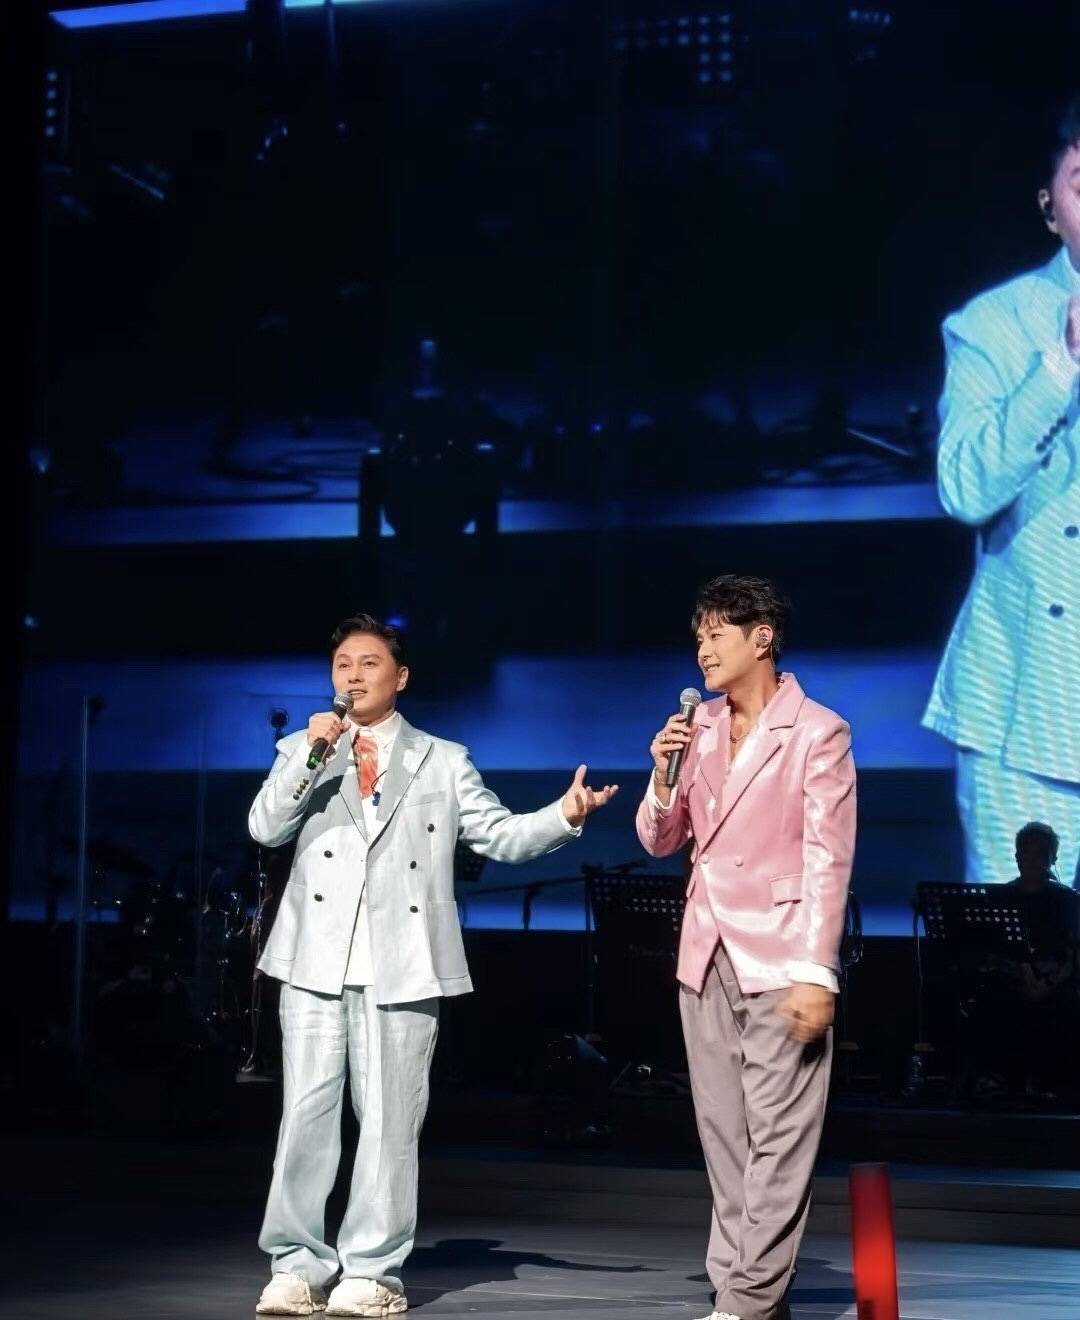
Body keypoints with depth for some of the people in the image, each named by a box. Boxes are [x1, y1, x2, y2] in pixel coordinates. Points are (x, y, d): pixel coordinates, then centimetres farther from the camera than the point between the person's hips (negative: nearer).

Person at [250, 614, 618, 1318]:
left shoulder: (443, 762, 12)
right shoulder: (303, 752, 14)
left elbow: (500, 833, 7)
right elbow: (266, 828, 0)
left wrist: (564, 815, -10)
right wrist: (312, 755, -10)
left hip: (400, 966, -1)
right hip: (317, 959, 1)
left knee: (389, 1119, 0)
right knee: (306, 1112, 1)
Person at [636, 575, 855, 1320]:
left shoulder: (818, 733, -6)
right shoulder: (699, 729, 12)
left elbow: (829, 861, -10)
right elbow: (660, 842, 15)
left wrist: (817, 973, -16)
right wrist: (664, 777, -5)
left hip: (779, 959, -6)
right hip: (707, 953, 6)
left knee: (779, 1136, -6)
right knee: (724, 1134, 8)